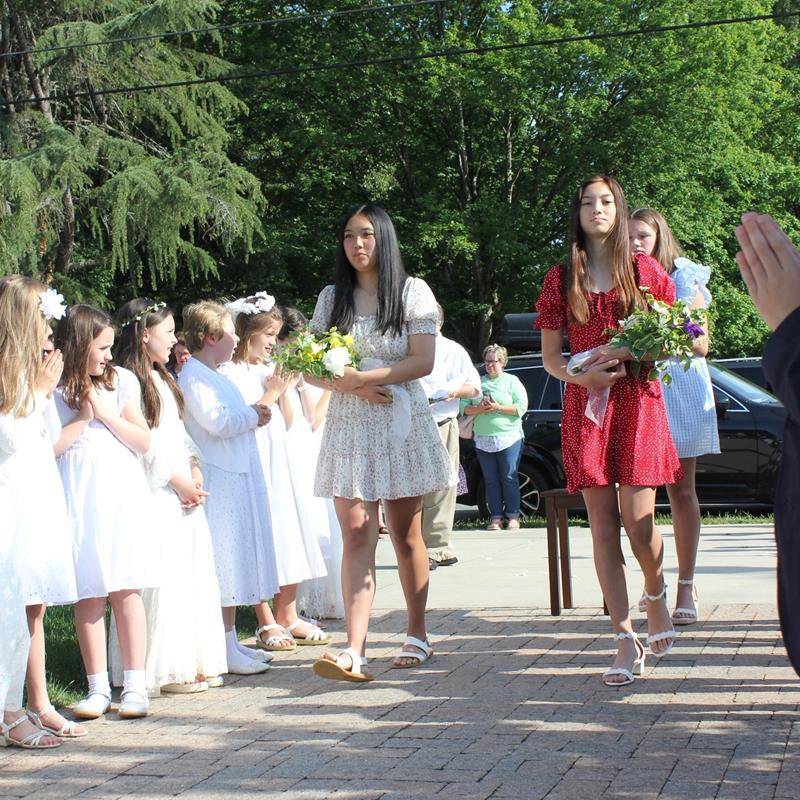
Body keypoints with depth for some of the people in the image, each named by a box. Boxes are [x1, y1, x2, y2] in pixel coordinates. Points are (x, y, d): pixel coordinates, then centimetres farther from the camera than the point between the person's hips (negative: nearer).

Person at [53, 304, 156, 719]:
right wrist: (82, 419, -8)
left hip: (122, 494, 1)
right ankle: (98, 687, 8)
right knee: (89, 593, 0)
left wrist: (108, 414, -4)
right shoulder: (52, 390, -1)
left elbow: (143, 442, 6)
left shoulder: (120, 380, 7)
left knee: (126, 589, 0)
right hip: (78, 499, -1)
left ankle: (134, 685, 3)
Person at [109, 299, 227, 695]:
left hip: (184, 491, 9)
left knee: (193, 573, 9)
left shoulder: (163, 379, 19)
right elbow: (145, 444, -16)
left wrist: (195, 473, 5)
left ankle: (191, 662, 16)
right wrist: (179, 482, -13)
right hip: (155, 494, -9)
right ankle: (165, 669, -3)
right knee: (162, 577, -8)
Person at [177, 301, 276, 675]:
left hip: (238, 474, 10)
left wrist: (253, 415, 8)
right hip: (219, 479, -10)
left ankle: (231, 642, 20)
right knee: (225, 563, -8)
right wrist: (252, 414, -9)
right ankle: (226, 649, -4)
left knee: (237, 559, 13)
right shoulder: (194, 376, -13)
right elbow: (216, 420, -23)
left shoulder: (214, 374, 18)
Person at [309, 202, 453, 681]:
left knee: (406, 535, 6)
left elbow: (423, 361, -8)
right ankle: (355, 652, -16)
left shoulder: (412, 291, 2)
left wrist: (358, 376, -15)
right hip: (349, 426, 2)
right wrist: (352, 386, -12)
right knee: (357, 537, -8)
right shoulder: (332, 298, 11)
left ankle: (418, 635, 21)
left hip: (402, 424, -2)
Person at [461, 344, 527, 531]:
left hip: (508, 437, -3)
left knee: (509, 478, -4)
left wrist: (498, 407, -13)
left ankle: (513, 517, 0)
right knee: (491, 480, 3)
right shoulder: (478, 382, 15)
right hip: (483, 440, 3)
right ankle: (496, 518, 5)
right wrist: (478, 409, -10)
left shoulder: (512, 381, 7)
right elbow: (464, 407, 10)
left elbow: (522, 406, -4)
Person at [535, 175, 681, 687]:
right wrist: (582, 374, -10)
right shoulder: (561, 279, 10)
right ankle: (627, 641, 2)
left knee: (638, 520, -10)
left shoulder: (645, 270, 7)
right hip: (586, 407, 1)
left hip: (639, 401, -1)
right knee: (603, 526, -2)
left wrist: (632, 354, -9)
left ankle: (657, 593, 22)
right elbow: (550, 357, 11)